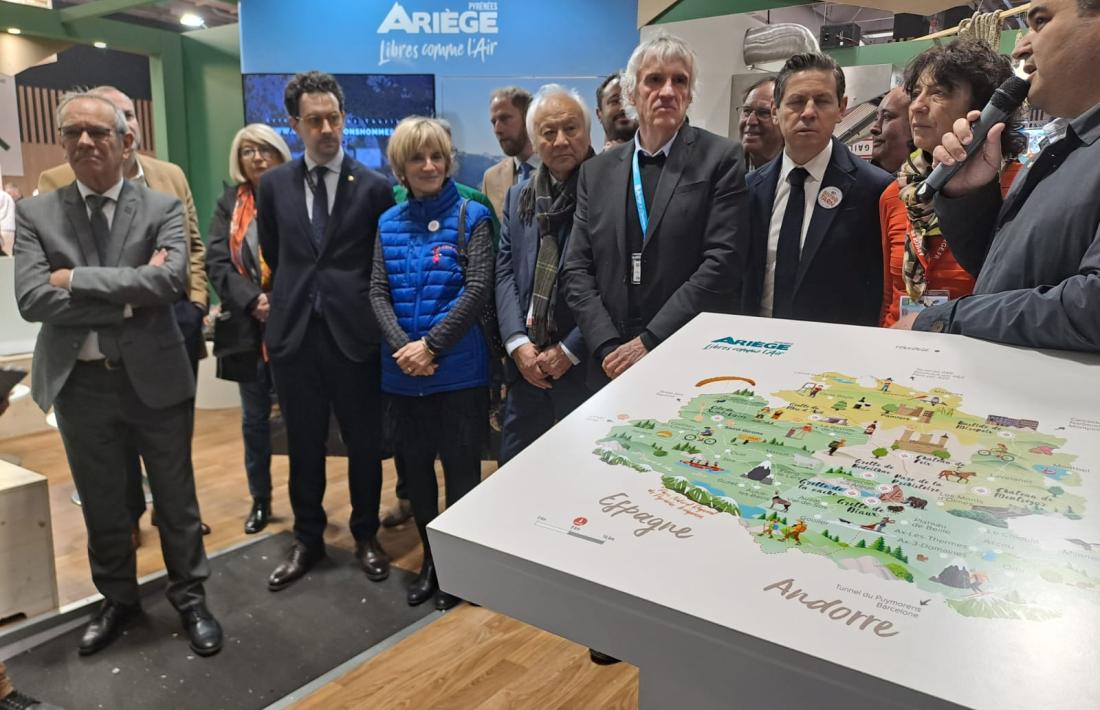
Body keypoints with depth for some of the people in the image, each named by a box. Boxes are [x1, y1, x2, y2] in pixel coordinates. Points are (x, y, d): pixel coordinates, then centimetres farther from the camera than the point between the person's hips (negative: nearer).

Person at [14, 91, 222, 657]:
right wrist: (127, 299, -18)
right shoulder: (35, 214, 1)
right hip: (79, 384, 2)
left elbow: (171, 281, -20)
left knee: (176, 499, 11)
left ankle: (190, 598, 30)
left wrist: (75, 278, -17)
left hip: (155, 377, -2)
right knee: (101, 504, 18)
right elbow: (32, 299, -12)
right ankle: (117, 599, 39)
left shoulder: (162, 208, -3)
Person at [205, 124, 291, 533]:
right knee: (255, 419, 12)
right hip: (248, 328, 3)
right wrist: (252, 300, -15)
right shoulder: (229, 204, 9)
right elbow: (216, 262, 0)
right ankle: (260, 500, 27)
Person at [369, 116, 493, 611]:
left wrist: (431, 345, -17)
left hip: (457, 368, -4)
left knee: (461, 467, 6)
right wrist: (403, 348, -13)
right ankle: (430, 558, 33)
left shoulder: (471, 216, -3)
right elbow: (377, 292, 3)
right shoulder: (389, 223, 9)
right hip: (402, 371, 4)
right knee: (415, 467, 14)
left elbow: (478, 289, -12)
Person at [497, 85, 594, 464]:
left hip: (586, 369, -5)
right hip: (526, 367, 5)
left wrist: (570, 350, -10)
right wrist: (518, 344, -4)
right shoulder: (518, 196, 12)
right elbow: (505, 272, 8)